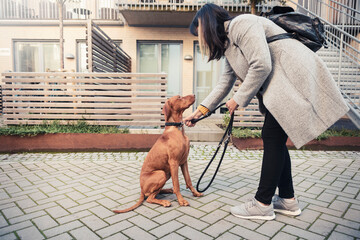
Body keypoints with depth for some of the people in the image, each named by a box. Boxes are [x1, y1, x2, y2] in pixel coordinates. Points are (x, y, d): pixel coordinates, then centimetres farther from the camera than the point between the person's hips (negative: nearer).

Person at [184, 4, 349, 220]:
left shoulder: (242, 24, -10)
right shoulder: (229, 43, 20)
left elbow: (262, 66, -21)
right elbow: (225, 82, 20)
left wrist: (239, 99, -10)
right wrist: (201, 110, 16)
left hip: (294, 78, -10)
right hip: (281, 86, 10)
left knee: (273, 138, -10)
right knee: (273, 139, 8)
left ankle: (263, 204, 0)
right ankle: (288, 200, 19)